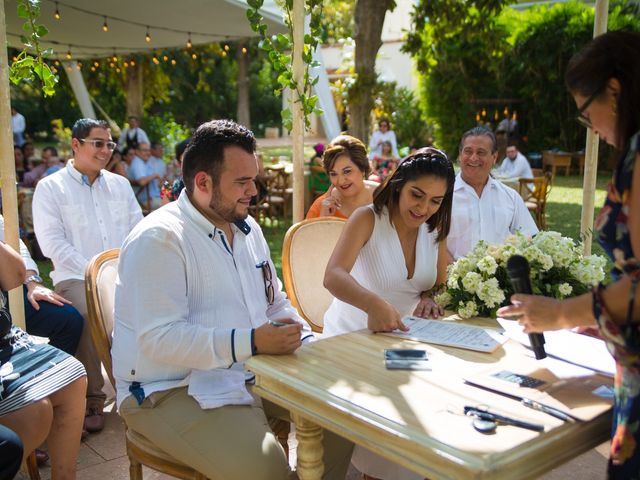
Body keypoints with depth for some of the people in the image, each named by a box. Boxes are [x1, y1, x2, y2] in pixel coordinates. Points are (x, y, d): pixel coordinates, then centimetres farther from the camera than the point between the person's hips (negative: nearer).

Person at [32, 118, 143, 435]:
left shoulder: (120, 184, 19)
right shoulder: (50, 188, 6)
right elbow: (52, 243, -4)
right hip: (75, 278, -4)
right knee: (88, 318, -34)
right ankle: (91, 400, -15)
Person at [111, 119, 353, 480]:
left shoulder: (247, 228, 11)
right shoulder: (159, 239, -16)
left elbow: (276, 303, 21)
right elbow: (159, 338, -25)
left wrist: (304, 338, 2)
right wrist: (251, 342, -30)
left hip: (252, 372, 9)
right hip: (174, 391, -8)